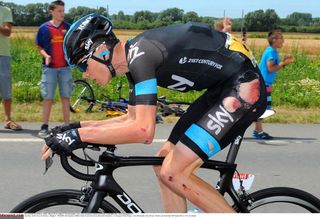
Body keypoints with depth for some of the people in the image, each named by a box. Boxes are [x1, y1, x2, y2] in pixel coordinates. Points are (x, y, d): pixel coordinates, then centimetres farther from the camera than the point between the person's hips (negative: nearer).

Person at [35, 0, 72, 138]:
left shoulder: (68, 27, 4)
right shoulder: (44, 28, 0)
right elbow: (39, 46, 7)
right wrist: (45, 55, -11)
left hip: (65, 67, 1)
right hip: (50, 67, -1)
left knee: (65, 97, 5)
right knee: (48, 98, 1)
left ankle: (67, 126, 12)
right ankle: (44, 127, 10)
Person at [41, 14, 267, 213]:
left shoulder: (140, 53, -20)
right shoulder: (135, 59, 9)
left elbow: (143, 130, -28)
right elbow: (133, 120, 18)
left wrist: (79, 136, -22)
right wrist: (80, 126, 11)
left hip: (244, 88, -10)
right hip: (222, 89, 10)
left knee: (173, 173, -12)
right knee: (164, 162, 10)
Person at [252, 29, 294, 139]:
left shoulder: (274, 51, 14)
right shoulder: (270, 51, -14)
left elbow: (275, 67, 15)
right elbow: (271, 68, -20)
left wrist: (284, 61, 5)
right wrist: (283, 63, -14)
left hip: (265, 83, 10)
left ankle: (258, 130, 18)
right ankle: (258, 131, -2)